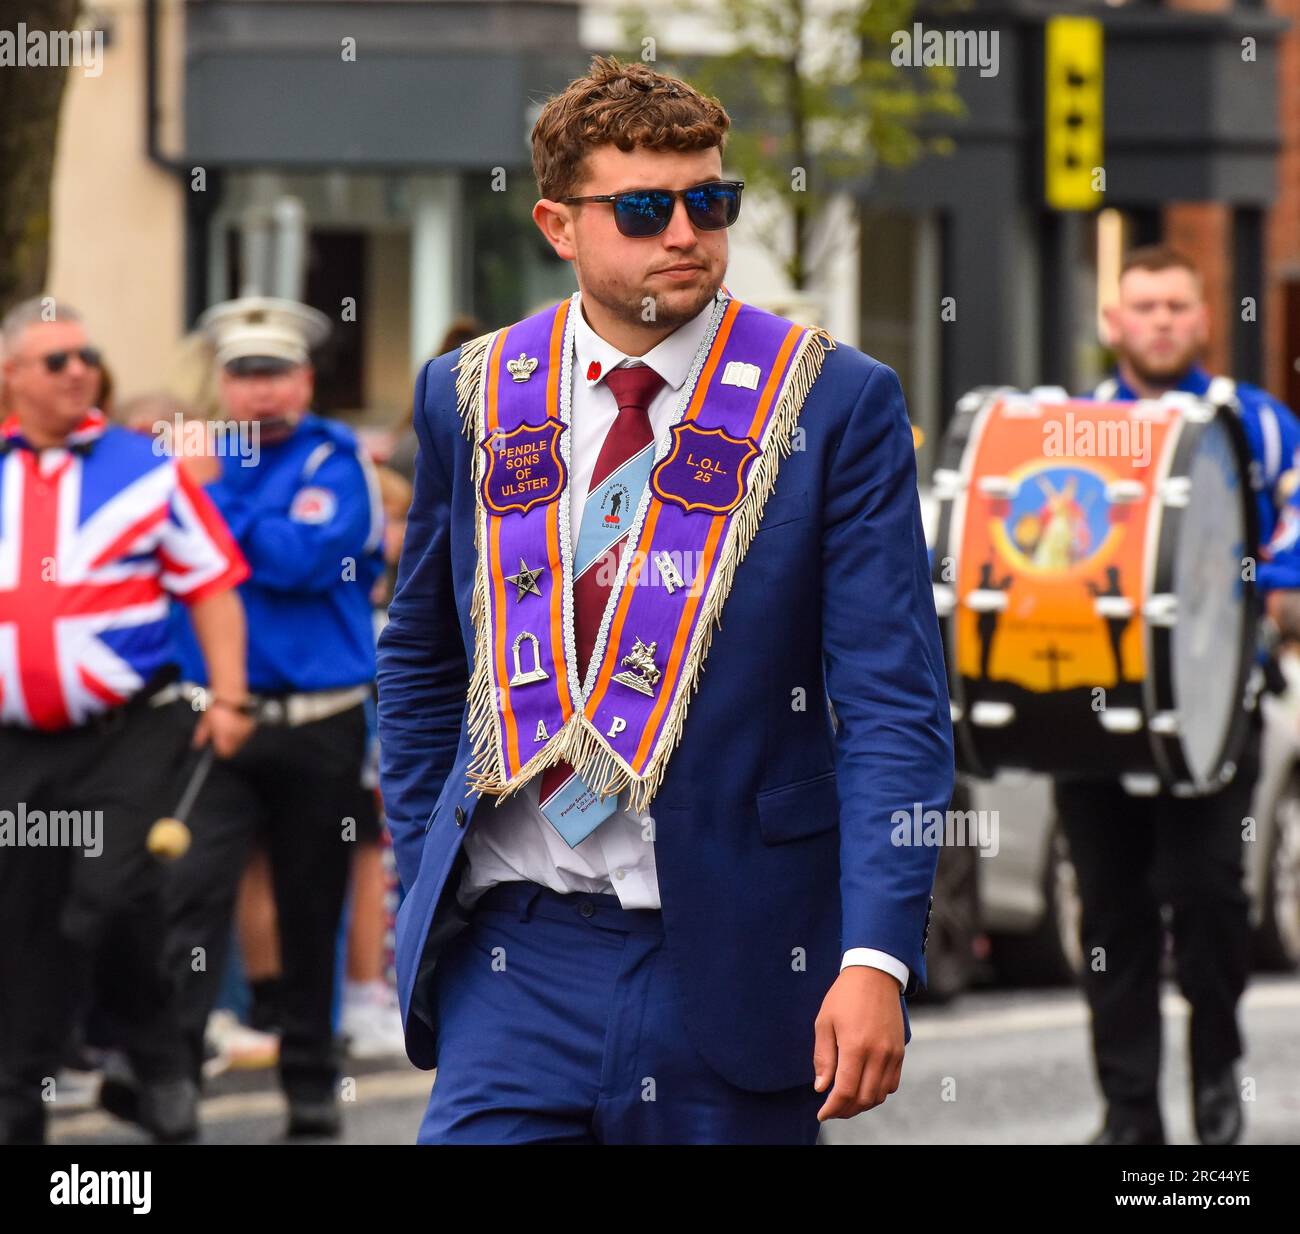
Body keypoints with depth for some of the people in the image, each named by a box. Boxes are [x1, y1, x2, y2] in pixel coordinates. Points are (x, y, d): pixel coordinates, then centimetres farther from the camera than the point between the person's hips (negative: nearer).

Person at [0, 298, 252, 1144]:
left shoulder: (146, 470, 3)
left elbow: (212, 586, 3)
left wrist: (228, 698, -6)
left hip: (129, 733, -3)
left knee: (112, 903, -17)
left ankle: (159, 1064, 4)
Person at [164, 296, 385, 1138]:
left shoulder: (336, 461, -1)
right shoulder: (196, 457, 9)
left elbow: (299, 558, -17)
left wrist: (215, 493, -12)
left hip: (320, 723, -1)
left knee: (312, 910, 9)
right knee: (197, 889, -15)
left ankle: (312, 1081, 19)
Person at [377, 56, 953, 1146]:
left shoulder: (835, 403, -2)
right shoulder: (468, 398, 7)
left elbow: (895, 705, -6)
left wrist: (878, 956, -16)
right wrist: (428, 891, 13)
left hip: (727, 961, -2)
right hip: (511, 955, 2)